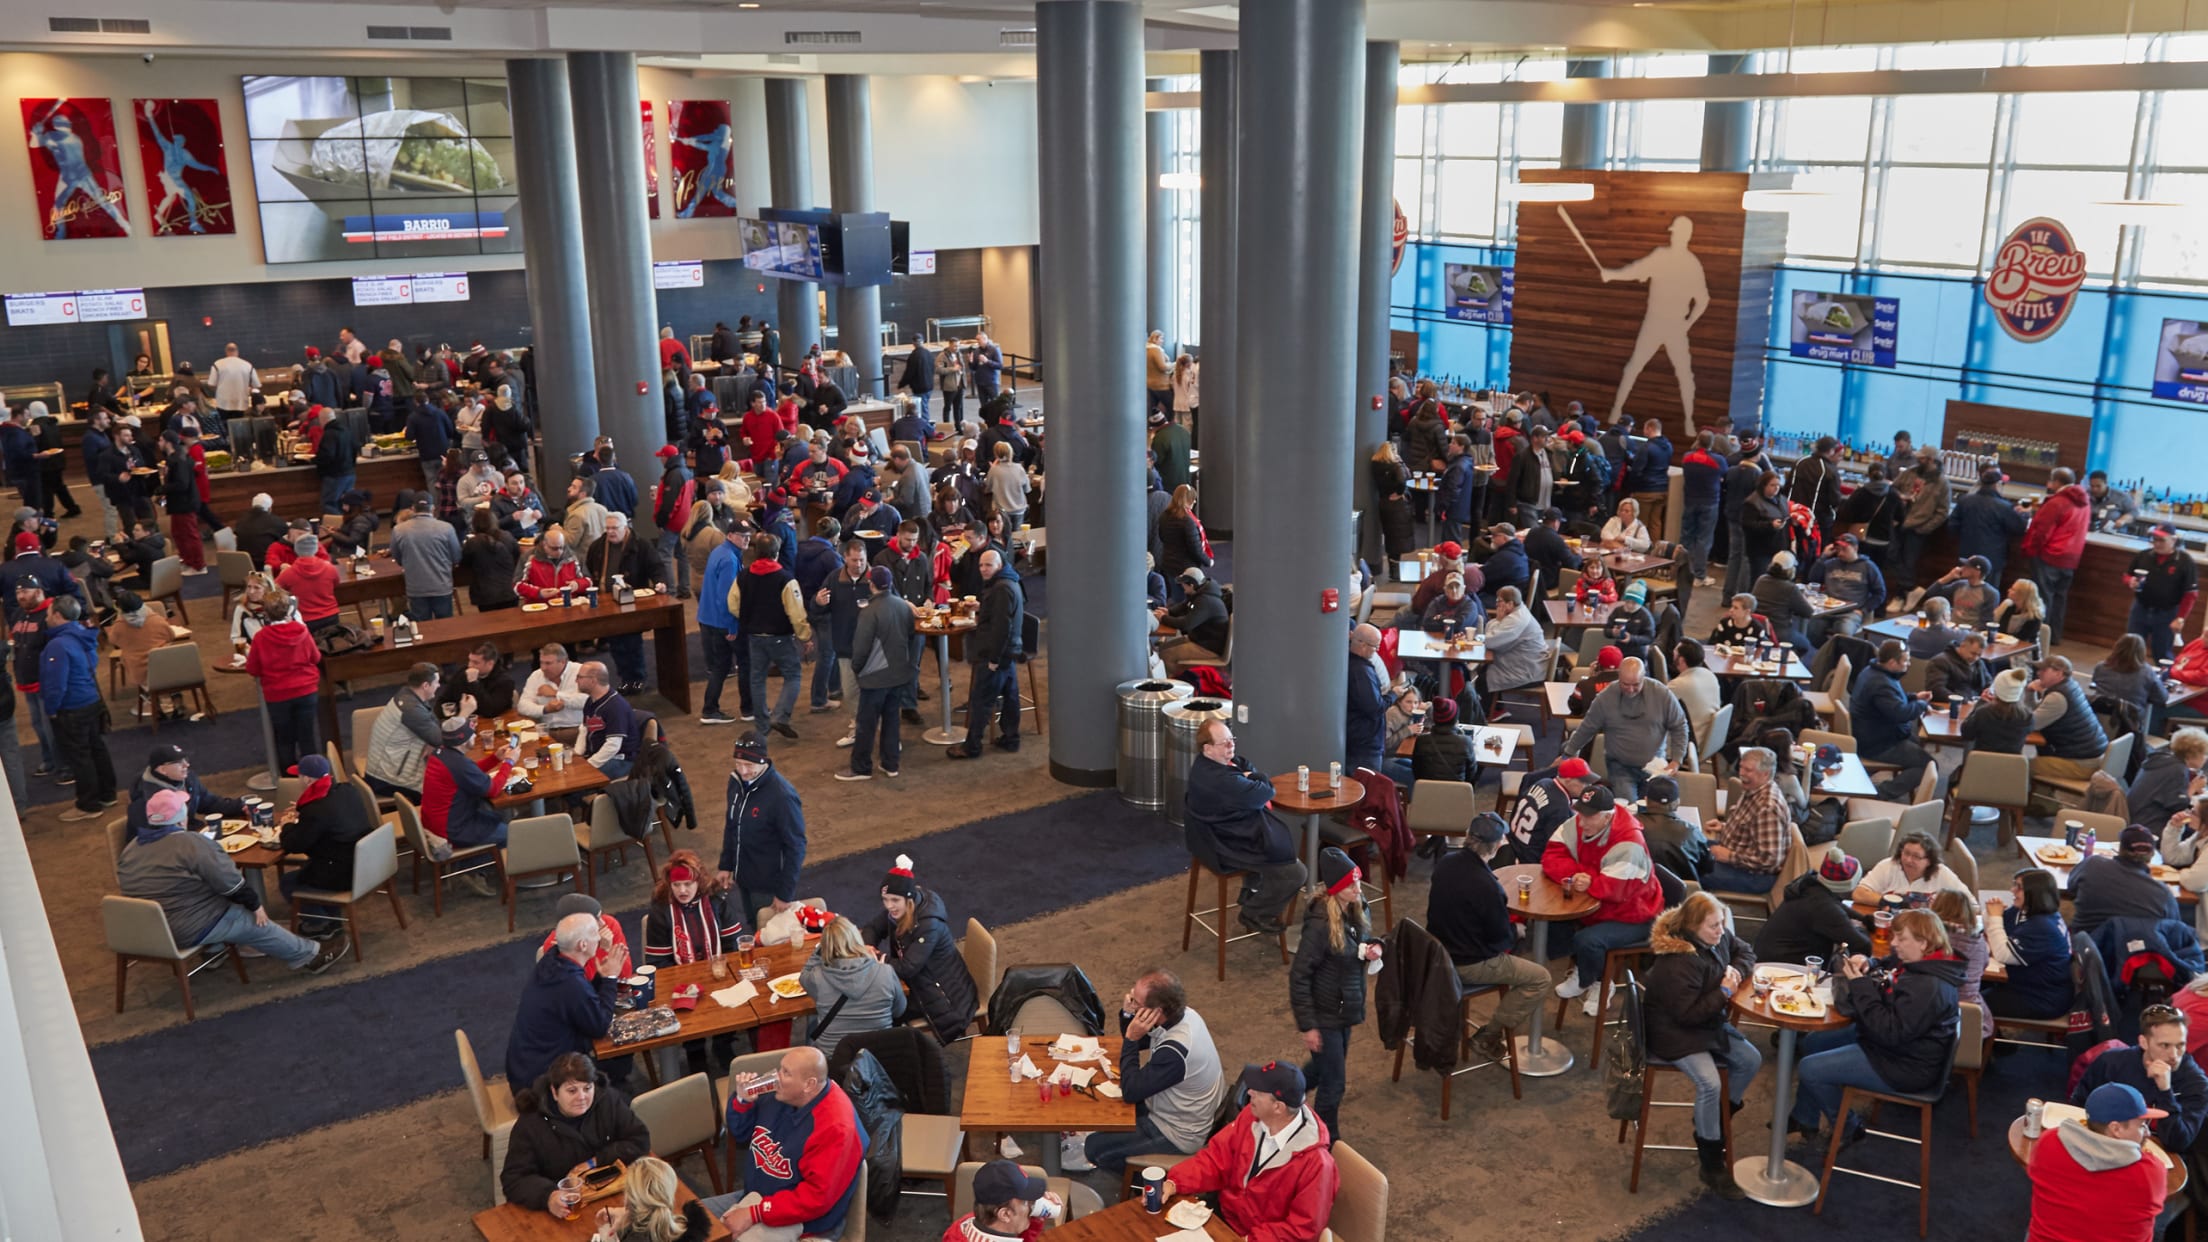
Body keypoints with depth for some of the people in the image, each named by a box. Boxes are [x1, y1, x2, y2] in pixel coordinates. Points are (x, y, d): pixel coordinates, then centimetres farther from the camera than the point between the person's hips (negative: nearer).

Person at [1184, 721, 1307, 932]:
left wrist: (1249, 778, -14)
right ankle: (1254, 915, 11)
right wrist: (1256, 779, -5)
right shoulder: (1220, 779, -34)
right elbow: (1266, 792, -26)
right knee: (1295, 873, -8)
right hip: (1229, 847, -11)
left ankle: (1252, 894, 41)